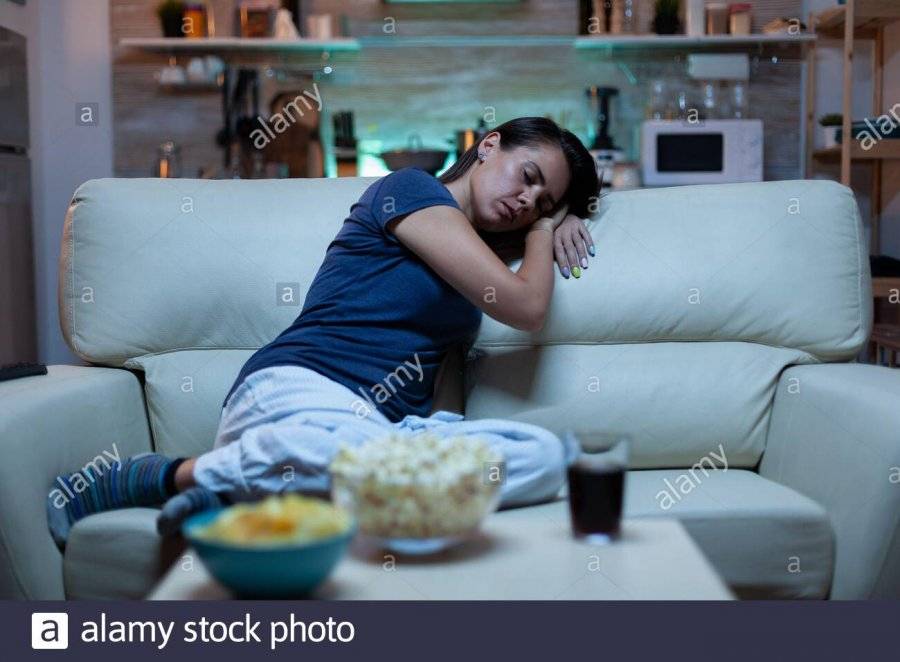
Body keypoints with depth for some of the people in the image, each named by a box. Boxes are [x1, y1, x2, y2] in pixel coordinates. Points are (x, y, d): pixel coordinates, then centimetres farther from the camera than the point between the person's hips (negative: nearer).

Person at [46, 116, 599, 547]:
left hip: (385, 427, 8)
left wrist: (556, 215, 29)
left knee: (545, 454, -24)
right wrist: (544, 229, 19)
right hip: (299, 393, -7)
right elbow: (526, 307, 1)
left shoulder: (472, 242, 28)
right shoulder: (410, 189, 5)